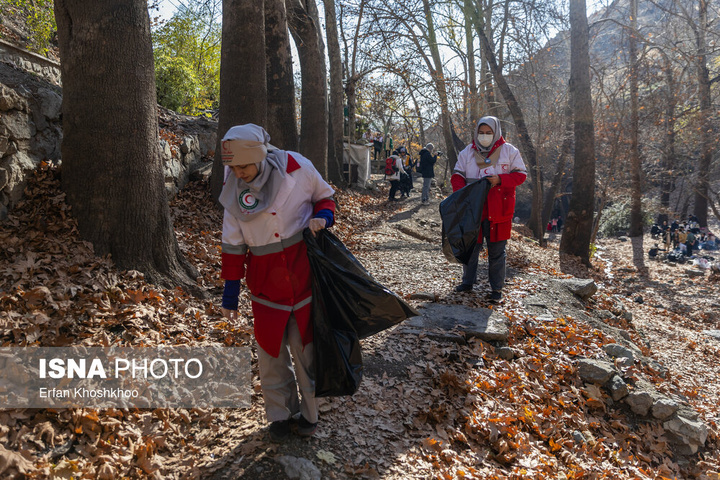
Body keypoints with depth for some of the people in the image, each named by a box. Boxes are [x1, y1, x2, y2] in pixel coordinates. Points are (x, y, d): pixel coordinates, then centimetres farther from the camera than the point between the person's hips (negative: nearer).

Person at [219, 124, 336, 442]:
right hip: (266, 282, 2)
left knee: (305, 349, 8)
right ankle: (280, 415, 30)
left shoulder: (297, 168, -12)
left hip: (303, 272, -2)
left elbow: (325, 197, 8)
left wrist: (322, 216, -16)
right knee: (271, 351, 9)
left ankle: (308, 414, 28)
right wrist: (230, 292, 6)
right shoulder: (233, 187, -3)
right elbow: (233, 243, 4)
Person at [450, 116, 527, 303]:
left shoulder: (509, 151, 1)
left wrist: (500, 179, -17)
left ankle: (497, 288, 16)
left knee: (496, 251, 5)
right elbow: (457, 175, 7)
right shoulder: (467, 152, 7)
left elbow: (521, 174, 0)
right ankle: (468, 282, 28)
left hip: (498, 210, -2)